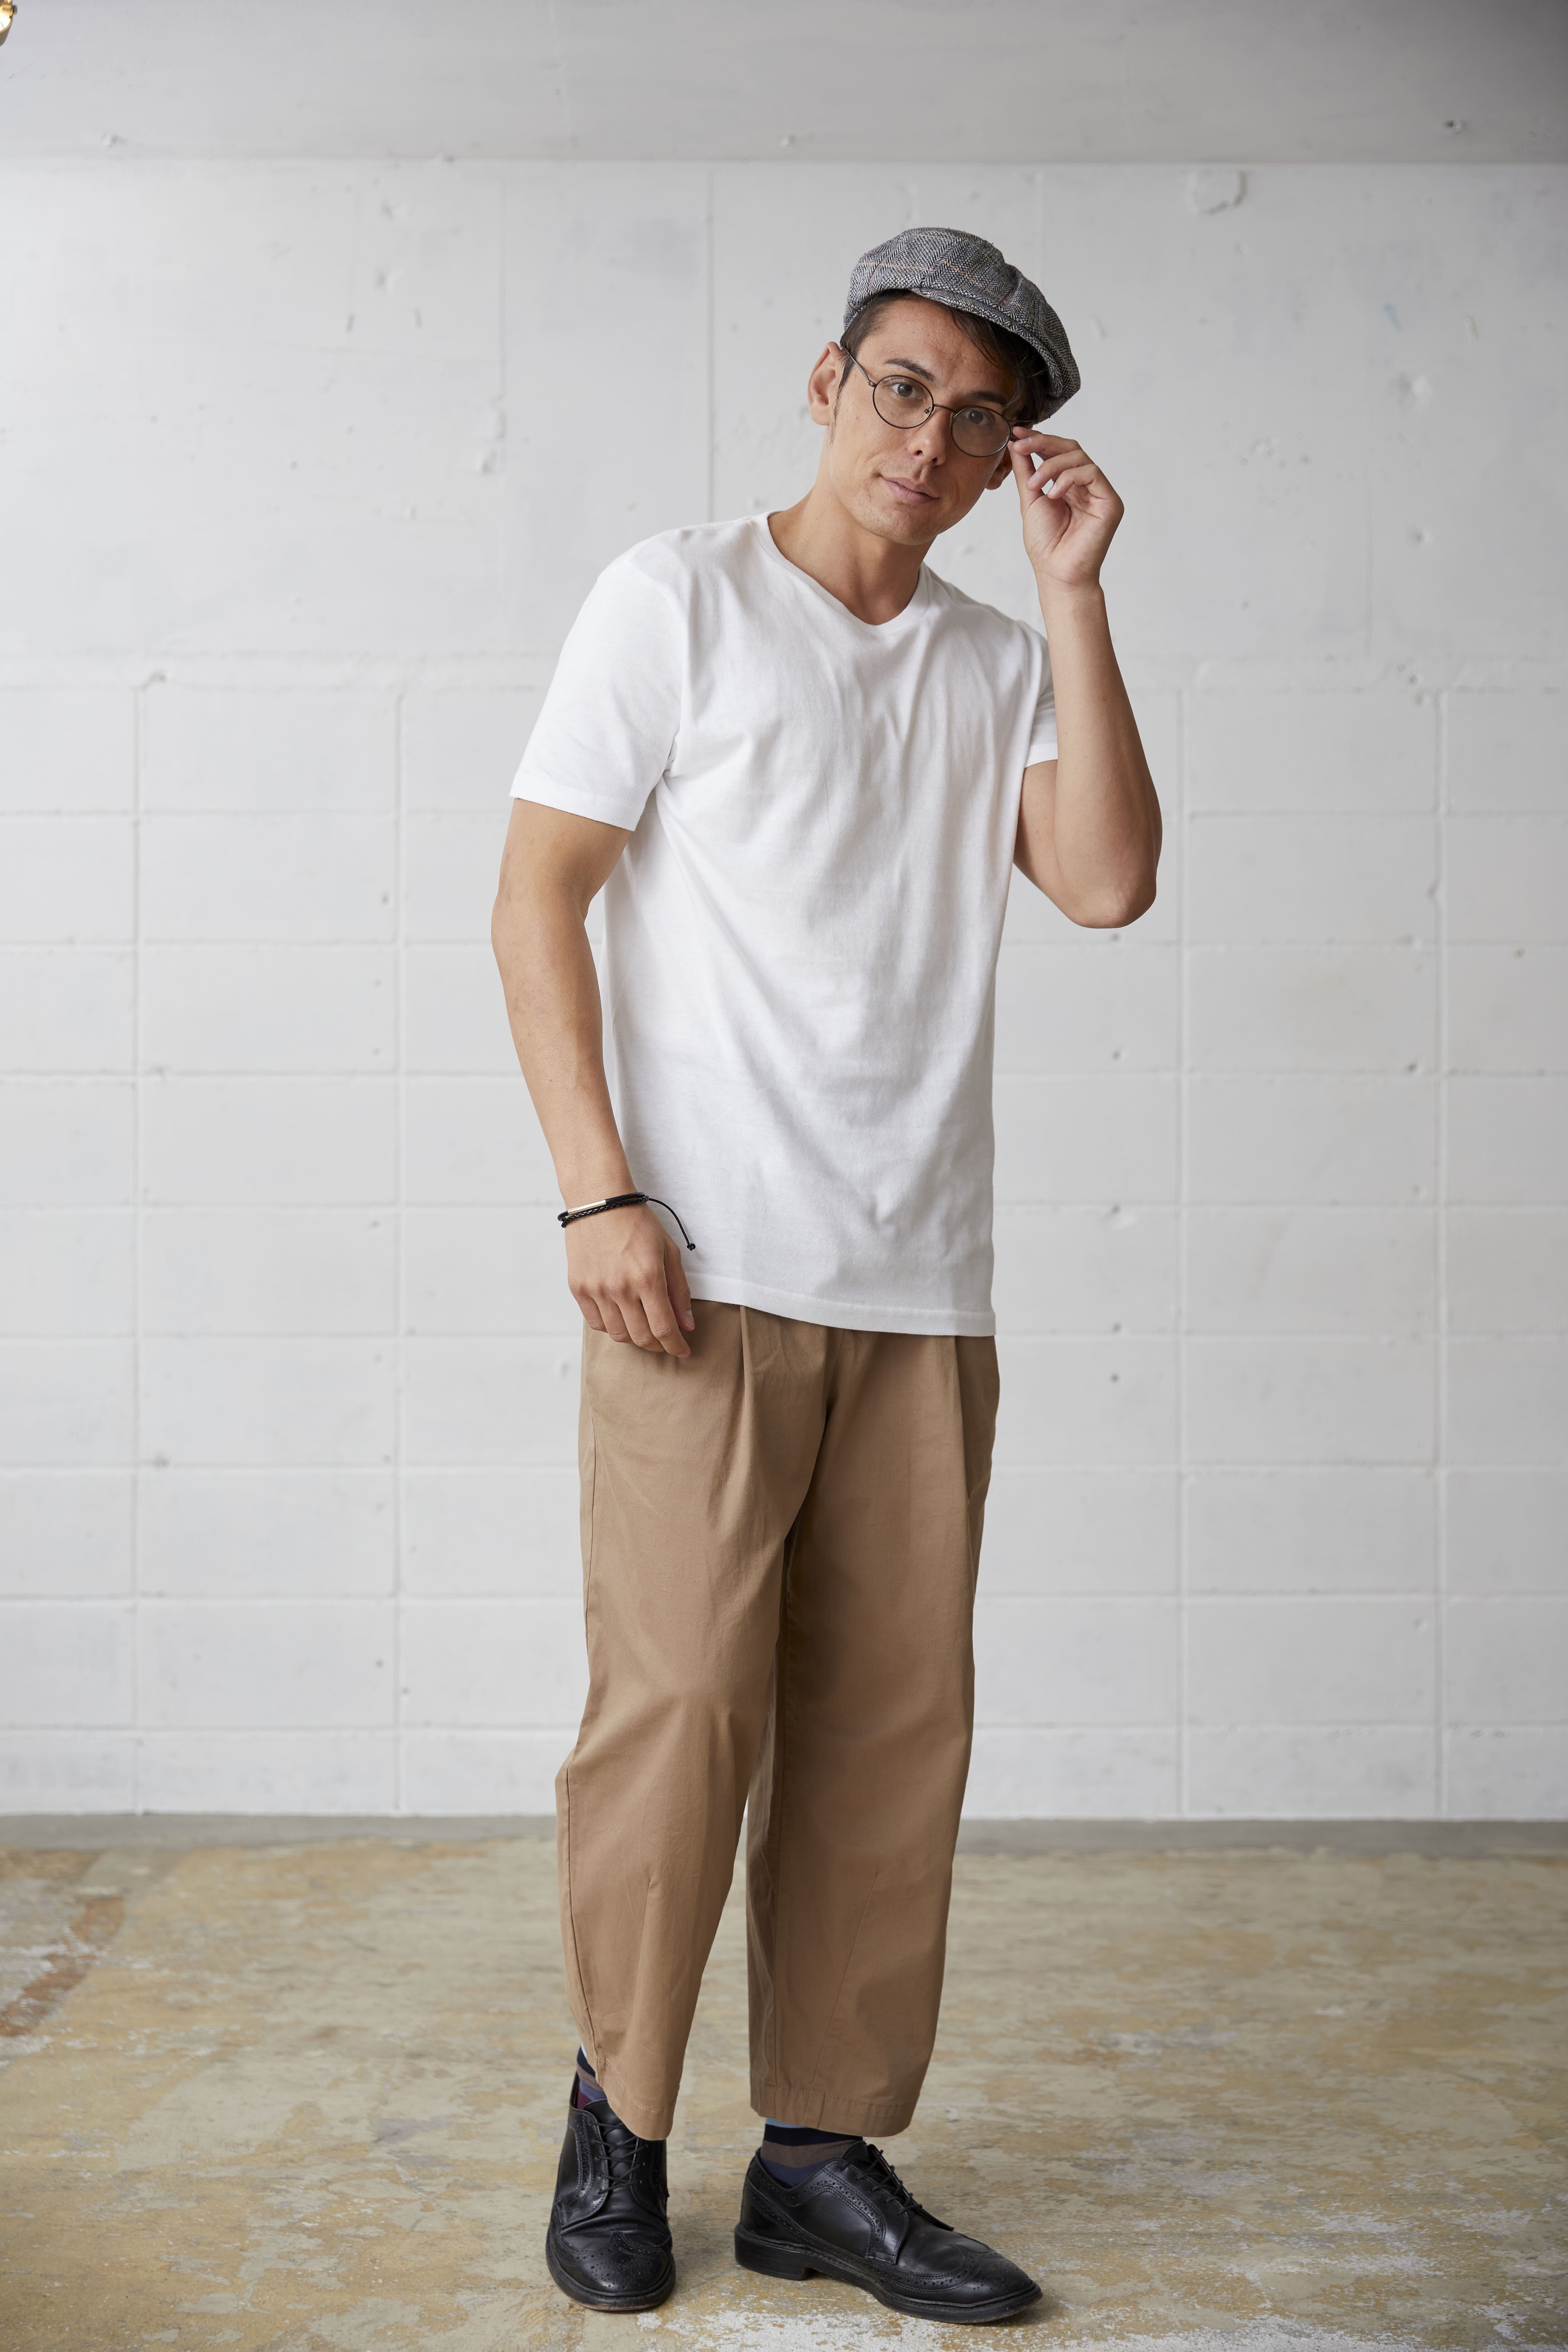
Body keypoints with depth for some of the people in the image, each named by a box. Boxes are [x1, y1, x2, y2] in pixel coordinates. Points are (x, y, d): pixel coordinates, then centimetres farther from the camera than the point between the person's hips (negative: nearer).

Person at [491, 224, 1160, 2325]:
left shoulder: (1000, 666, 16)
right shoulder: (680, 599, 4)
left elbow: (1108, 882, 0)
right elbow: (536, 895, -2)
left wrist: (1074, 592, 0)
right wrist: (598, 1192, -11)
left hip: (924, 1292, 5)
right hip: (706, 1273, -4)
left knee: (892, 1730, 5)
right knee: (680, 1705, -6)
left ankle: (823, 2154, 17)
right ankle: (617, 2116, 15)